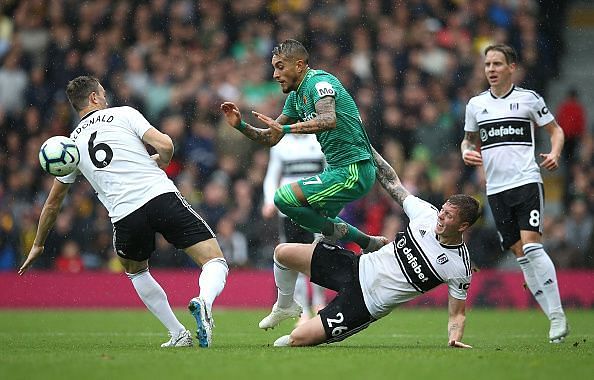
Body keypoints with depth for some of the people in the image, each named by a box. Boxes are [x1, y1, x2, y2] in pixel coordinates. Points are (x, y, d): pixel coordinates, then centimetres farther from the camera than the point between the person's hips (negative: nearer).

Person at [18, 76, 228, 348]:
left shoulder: (72, 145, 23)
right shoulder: (123, 114, 14)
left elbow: (53, 203, 31)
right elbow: (165, 146, 1)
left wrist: (38, 245, 43)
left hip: (125, 215, 3)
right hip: (161, 195, -2)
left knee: (135, 271, 33)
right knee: (216, 263, 1)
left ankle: (178, 334, 23)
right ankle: (204, 301, -33)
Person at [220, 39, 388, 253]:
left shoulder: (318, 81, -14)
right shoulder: (295, 97, 15)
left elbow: (329, 120, -34)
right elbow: (271, 138, 19)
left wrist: (287, 128, -42)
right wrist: (240, 125, 3)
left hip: (353, 171, -11)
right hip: (340, 170, 11)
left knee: (284, 198, -19)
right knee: (314, 217, 30)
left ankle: (334, 230, -2)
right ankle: (369, 243, 29)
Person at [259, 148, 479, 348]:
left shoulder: (460, 268, -17)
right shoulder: (427, 214, -6)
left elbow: (457, 314, -8)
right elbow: (394, 184, 6)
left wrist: (454, 339, -29)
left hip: (366, 304, -5)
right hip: (359, 267, 5)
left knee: (297, 340, -15)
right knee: (283, 252, 2)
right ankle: (284, 306, 30)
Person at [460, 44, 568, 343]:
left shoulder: (528, 98, 3)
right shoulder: (476, 104, 12)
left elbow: (555, 129, 11)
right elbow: (469, 139, 24)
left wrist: (554, 154, -7)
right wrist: (466, 152, 2)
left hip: (527, 181, -4)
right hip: (496, 189, 4)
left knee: (531, 245, -19)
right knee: (520, 253, -1)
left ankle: (557, 314, -13)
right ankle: (554, 320, 4)